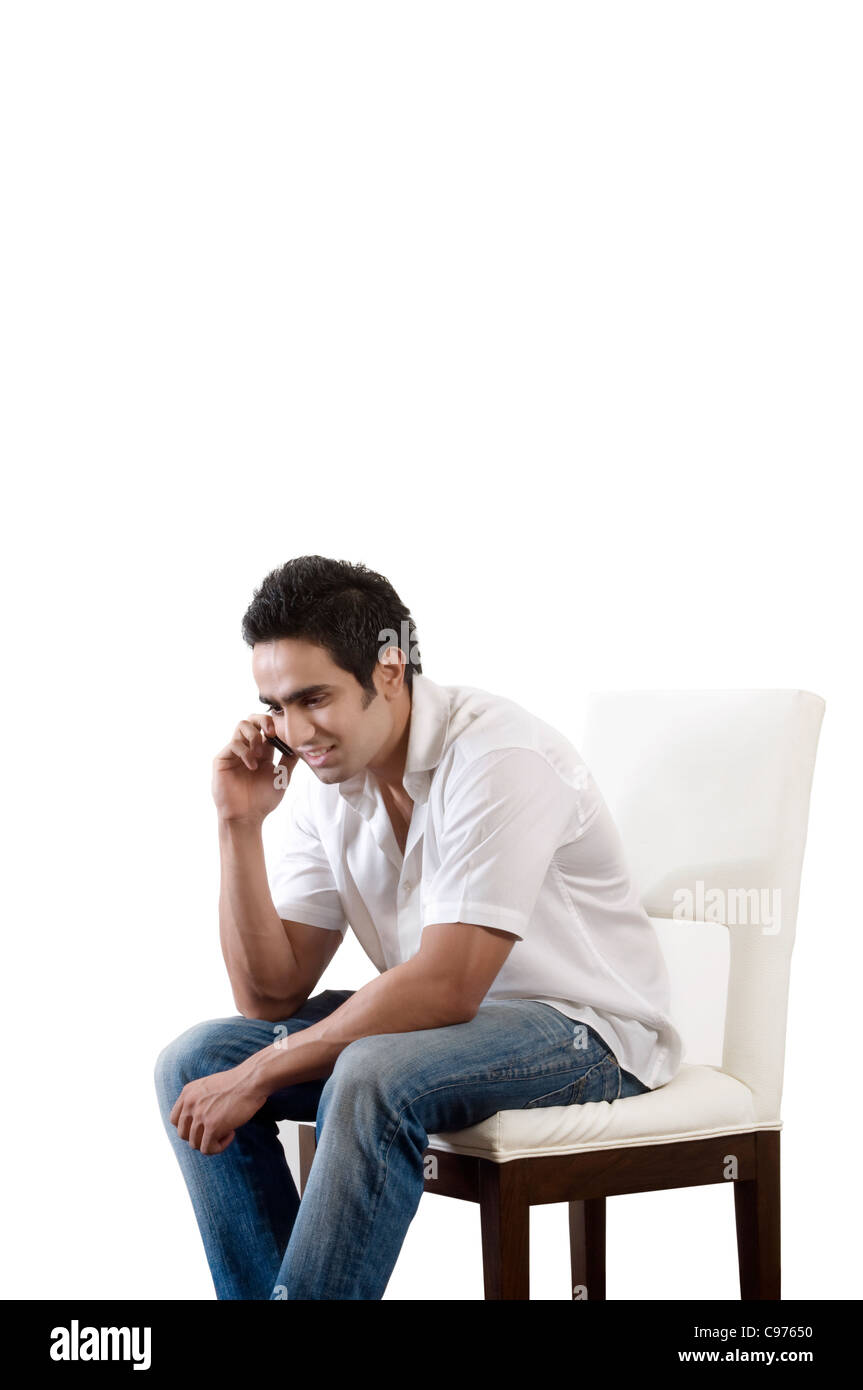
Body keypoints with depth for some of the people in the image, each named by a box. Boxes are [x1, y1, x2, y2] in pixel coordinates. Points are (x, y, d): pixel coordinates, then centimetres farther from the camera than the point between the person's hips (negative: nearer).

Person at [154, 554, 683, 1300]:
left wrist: (259, 1075, -24)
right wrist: (240, 824, -11)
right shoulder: (325, 775, 1)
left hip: (584, 1032, -8)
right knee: (196, 1061, -8)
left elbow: (445, 988, -27)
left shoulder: (497, 756, -23)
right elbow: (271, 997, 0)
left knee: (372, 1079, -36)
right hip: (450, 1016, 8)